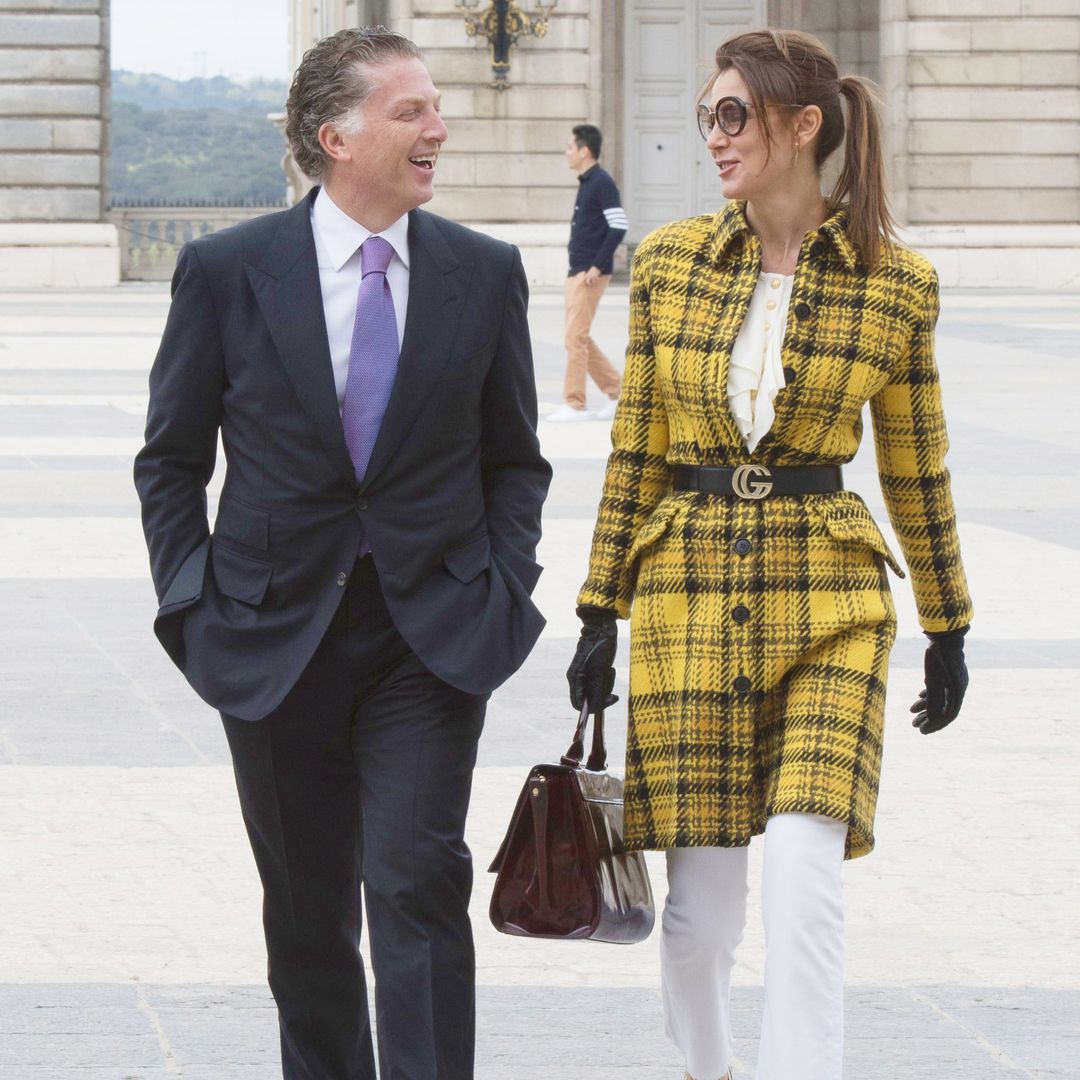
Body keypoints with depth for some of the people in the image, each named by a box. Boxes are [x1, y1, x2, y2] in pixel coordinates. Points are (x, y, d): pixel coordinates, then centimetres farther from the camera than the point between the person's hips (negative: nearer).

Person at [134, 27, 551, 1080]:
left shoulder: (484, 273, 2)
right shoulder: (227, 271, -3)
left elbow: (514, 458, 12)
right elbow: (171, 458, 5)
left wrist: (504, 585, -1)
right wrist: (193, 597, -3)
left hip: (430, 635, 0)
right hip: (275, 634, 0)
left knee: (418, 885, -12)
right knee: (307, 908, 11)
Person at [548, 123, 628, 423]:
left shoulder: (602, 183, -13)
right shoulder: (586, 183, 15)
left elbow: (618, 227, -19)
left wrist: (597, 266, -19)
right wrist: (579, 268, 16)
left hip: (590, 274, -10)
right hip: (577, 272, 10)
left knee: (575, 336, -7)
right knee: (580, 338, 12)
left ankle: (574, 405, -3)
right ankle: (617, 391, 19)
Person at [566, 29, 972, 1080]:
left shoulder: (897, 283, -1)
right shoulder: (669, 261, 3)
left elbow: (914, 468, 8)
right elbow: (636, 446, 8)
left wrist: (948, 629, 12)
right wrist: (600, 609, 6)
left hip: (826, 598, -1)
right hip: (690, 589, 1)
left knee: (803, 878, -16)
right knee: (704, 902, 3)